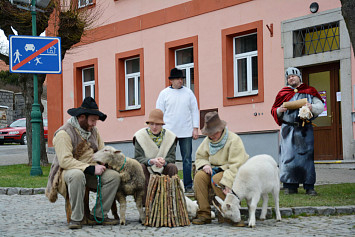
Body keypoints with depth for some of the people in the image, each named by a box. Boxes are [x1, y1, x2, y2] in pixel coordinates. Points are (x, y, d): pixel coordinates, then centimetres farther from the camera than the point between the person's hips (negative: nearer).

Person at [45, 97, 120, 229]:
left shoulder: (93, 131, 12)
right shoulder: (64, 133, -14)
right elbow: (65, 161, -24)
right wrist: (91, 168, -28)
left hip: (90, 173, 7)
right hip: (68, 171, -7)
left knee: (114, 176, -17)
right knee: (77, 175, -42)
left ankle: (98, 215, -11)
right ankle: (76, 218, -29)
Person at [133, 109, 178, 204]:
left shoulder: (170, 136, -2)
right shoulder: (140, 135, -6)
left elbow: (171, 157, -8)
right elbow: (138, 158, -13)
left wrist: (164, 161, -33)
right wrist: (151, 161, -33)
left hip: (163, 170, 1)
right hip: (147, 171, -1)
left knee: (172, 167, -27)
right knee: (141, 167, -32)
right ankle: (146, 201, -33)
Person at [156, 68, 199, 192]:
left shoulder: (188, 92, 9)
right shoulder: (164, 93, 6)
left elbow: (195, 111, 10)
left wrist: (195, 128, 1)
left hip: (186, 132, 1)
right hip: (169, 132, -1)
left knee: (187, 159, 2)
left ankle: (188, 186, 7)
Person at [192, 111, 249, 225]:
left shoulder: (234, 140, -15)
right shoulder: (207, 140, 8)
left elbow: (236, 165, -22)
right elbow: (200, 157, 19)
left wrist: (227, 184, -31)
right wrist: (205, 165, -7)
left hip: (234, 173, -6)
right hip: (216, 169, 6)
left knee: (216, 179, -35)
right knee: (199, 176, -22)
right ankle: (204, 214, -22)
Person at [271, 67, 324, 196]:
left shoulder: (309, 91, 11)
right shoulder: (283, 93, 14)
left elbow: (320, 106, 8)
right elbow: (274, 110, 17)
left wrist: (312, 107, -13)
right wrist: (280, 110, -5)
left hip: (305, 129, -1)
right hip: (288, 130, 1)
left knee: (307, 156, -3)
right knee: (288, 156, -5)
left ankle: (309, 186, 2)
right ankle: (290, 186, 2)